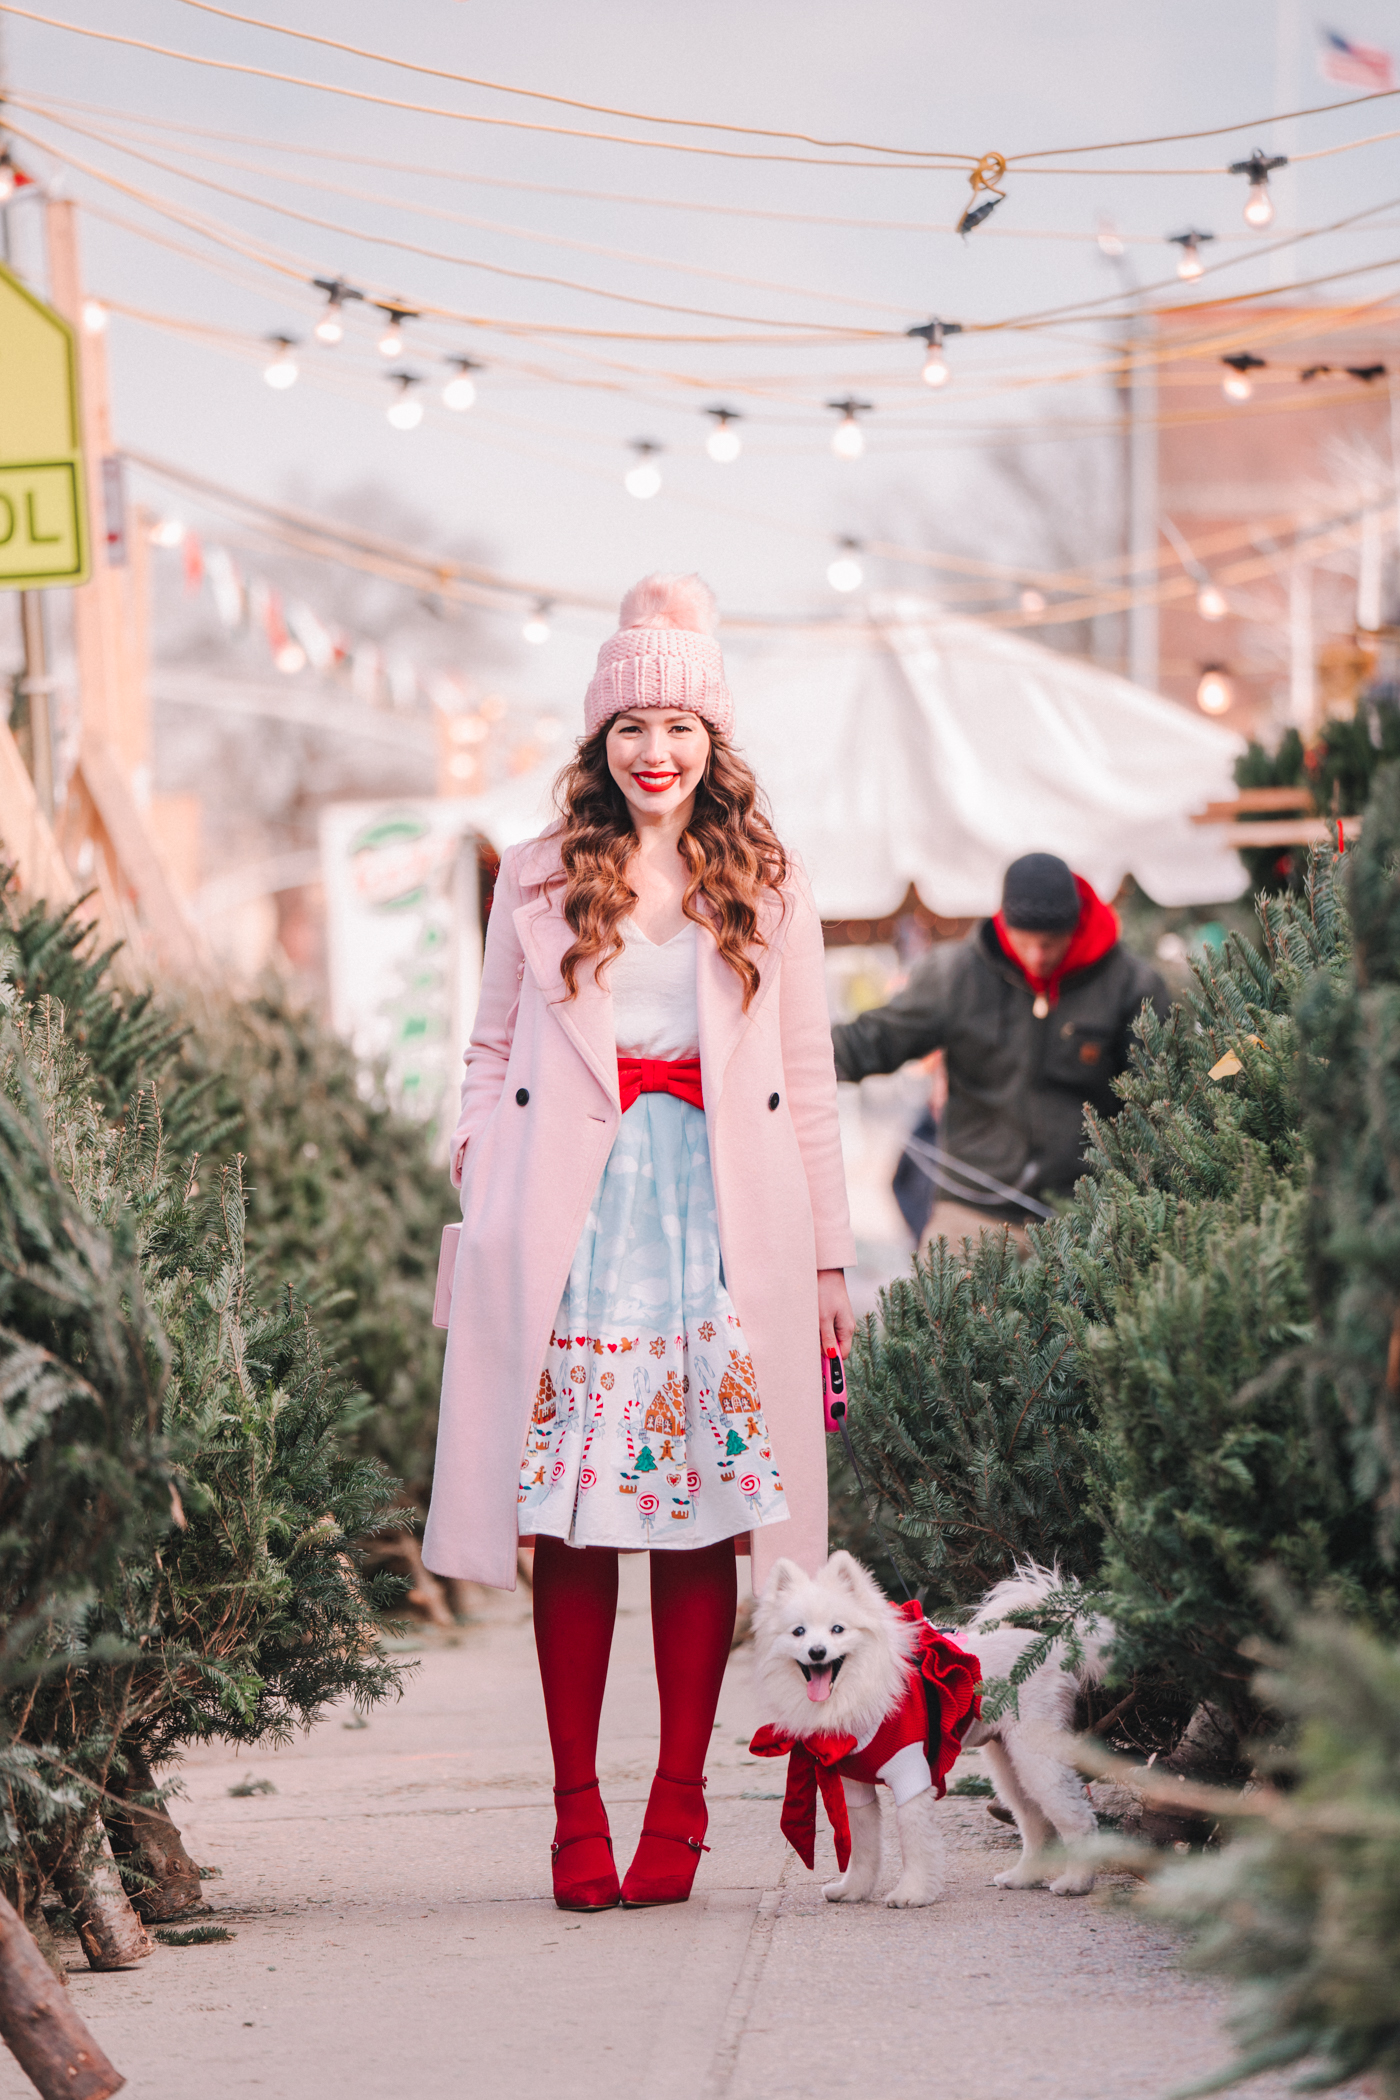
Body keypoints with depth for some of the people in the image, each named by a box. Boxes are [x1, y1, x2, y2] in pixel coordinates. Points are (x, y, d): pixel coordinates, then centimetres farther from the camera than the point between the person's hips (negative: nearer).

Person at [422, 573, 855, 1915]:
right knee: (569, 1525, -3)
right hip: (570, 1223, 0)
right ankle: (577, 1815, 1)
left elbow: (808, 1086, 11)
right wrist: (480, 1215, 2)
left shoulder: (767, 888, 12)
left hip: (720, 1224, 0)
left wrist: (827, 1258, 8)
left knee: (701, 1523, -2)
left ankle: (678, 1811, 3)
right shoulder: (539, 881, 12)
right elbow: (491, 1060, 13)